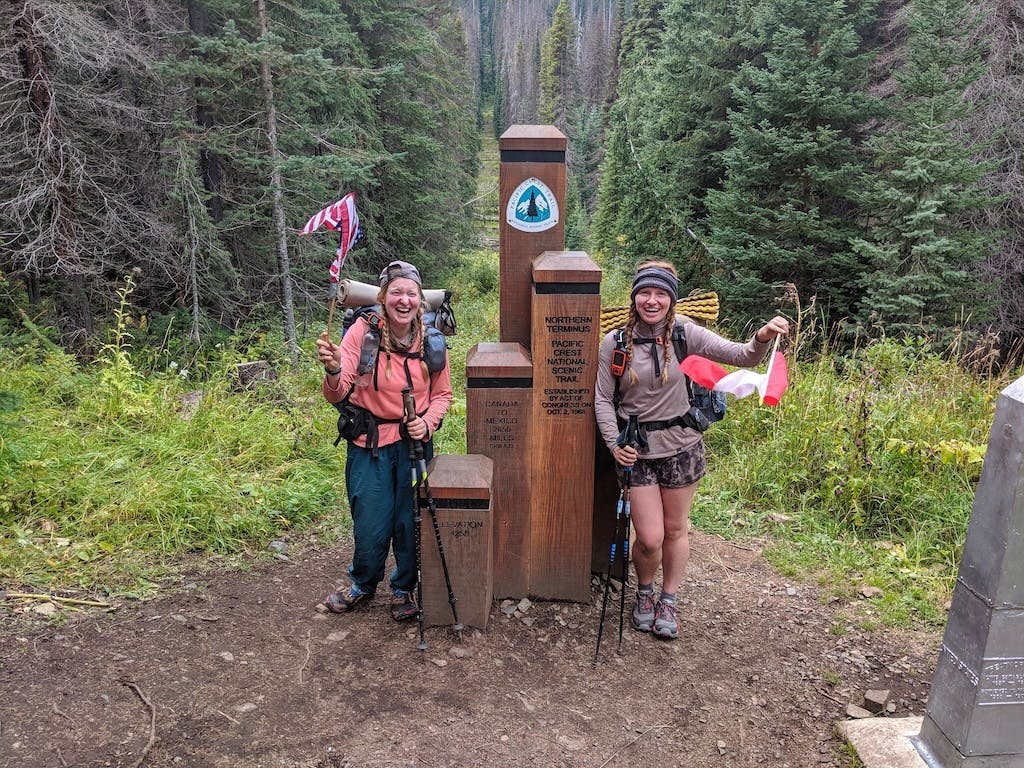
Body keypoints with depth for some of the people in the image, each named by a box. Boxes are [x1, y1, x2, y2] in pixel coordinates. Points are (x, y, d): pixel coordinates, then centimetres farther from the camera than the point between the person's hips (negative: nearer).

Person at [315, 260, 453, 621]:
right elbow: (337, 395, -19)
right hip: (369, 443, -2)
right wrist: (333, 372, -41)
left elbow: (443, 393, 7)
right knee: (371, 524, 6)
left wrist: (428, 422, -12)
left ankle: (404, 588, 37)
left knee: (411, 521, 12)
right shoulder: (363, 332, -14)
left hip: (415, 443, 2)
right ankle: (363, 585, 37)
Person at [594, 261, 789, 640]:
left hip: (681, 447, 0)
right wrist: (614, 444, -12)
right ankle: (644, 594, 34)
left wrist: (762, 339, -36)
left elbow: (743, 357, -15)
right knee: (649, 538, 2)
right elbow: (603, 399, -1)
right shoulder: (614, 342, -5)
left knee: (675, 529, 14)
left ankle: (668, 602, 37)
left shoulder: (685, 335, -8)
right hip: (635, 451, 0)